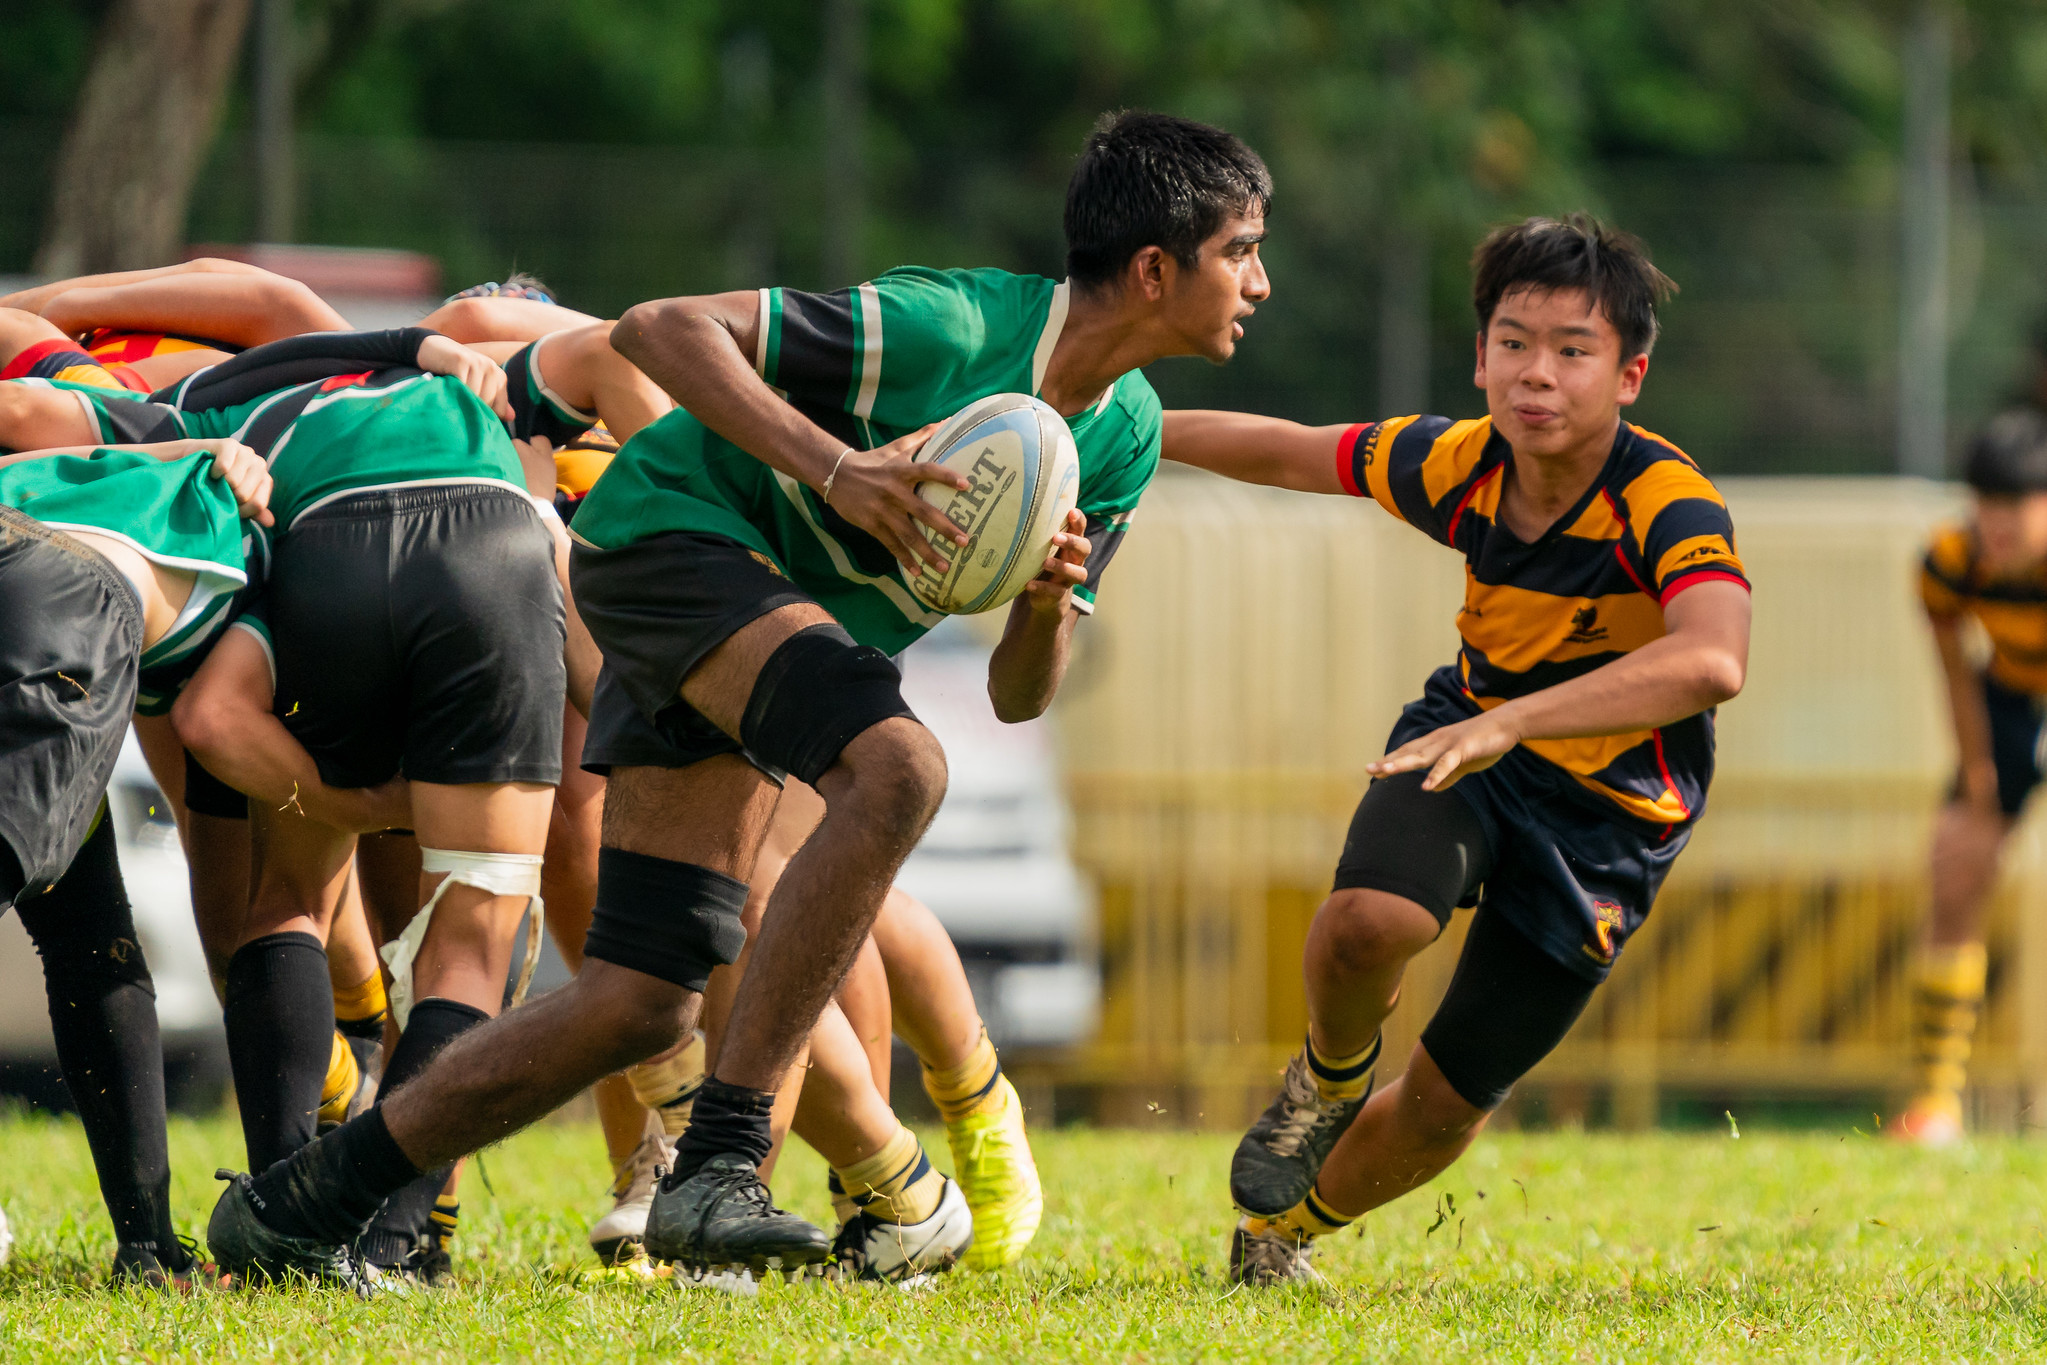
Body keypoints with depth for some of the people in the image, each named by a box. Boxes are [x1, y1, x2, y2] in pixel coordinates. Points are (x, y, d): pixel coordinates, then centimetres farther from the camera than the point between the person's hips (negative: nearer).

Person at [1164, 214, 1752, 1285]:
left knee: (1448, 1105, 7)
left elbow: (1712, 662, -52)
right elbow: (1289, 452, 5)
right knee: (1370, 920, -32)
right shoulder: (1458, 464, -14)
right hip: (1468, 742, 2)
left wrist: (1509, 722, -59)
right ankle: (1329, 1080, 4)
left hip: (1607, 812, -2)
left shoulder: (1670, 507, -31)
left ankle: (1287, 1227, 39)